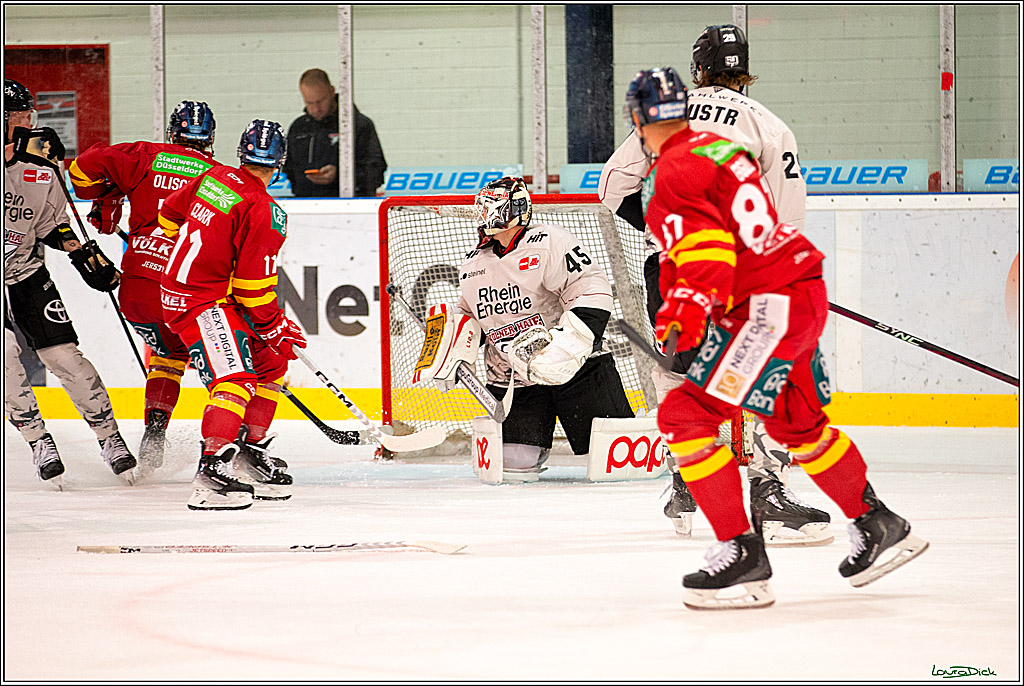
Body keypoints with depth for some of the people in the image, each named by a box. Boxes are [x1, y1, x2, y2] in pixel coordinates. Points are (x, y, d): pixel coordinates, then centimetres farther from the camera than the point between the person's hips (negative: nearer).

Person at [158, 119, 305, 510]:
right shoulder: (263, 212, -18)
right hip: (203, 304, -9)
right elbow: (254, 284, -16)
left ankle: (250, 455, 25)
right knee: (236, 379, -23)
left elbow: (169, 215, 21)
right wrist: (275, 327, -2)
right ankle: (211, 474, -35)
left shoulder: (213, 178, 6)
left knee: (270, 364, 18)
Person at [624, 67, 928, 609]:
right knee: (797, 423, 27)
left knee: (686, 415, -10)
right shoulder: (720, 148, 17)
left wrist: (685, 311, -32)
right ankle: (879, 528, 37)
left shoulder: (673, 172, -12)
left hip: (768, 309, -10)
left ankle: (742, 554, -13)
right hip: (805, 295, 10)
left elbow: (705, 248, -24)